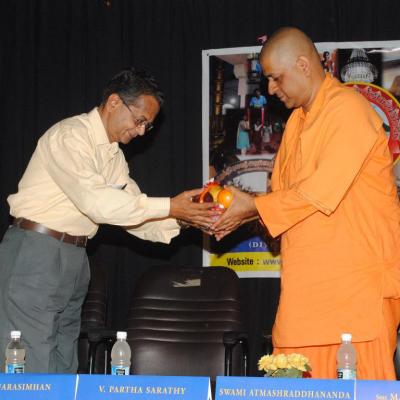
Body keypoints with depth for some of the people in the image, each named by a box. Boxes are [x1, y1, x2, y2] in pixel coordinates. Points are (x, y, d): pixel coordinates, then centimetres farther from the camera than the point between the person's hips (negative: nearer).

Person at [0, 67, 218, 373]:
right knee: (33, 370, -11)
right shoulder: (70, 136, -13)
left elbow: (133, 214, 12)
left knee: (64, 367, 9)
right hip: (36, 253, -9)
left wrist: (182, 219, -5)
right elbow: (96, 202, -24)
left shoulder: (114, 156, 16)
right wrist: (169, 207, -22)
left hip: (74, 257, 9)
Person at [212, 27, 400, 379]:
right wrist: (239, 214, 1)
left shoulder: (348, 109, -12)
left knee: (358, 375, -7)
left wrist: (253, 206, -12)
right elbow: (282, 191, 20)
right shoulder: (298, 120, 19)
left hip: (358, 270, -9)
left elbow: (323, 190, -19)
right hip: (310, 277, 9)